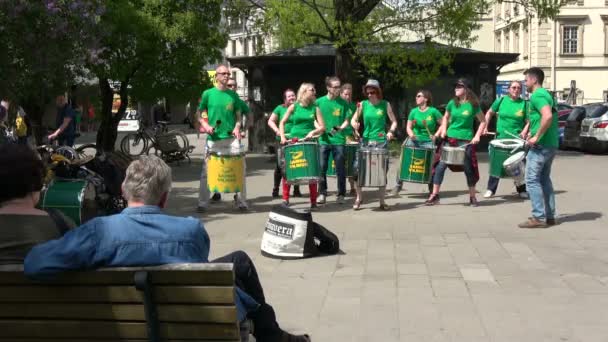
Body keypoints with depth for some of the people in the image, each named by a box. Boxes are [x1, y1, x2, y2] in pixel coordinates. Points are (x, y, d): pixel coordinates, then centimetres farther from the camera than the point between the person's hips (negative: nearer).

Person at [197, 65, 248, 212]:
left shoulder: (233, 95, 9)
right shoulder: (208, 94, 3)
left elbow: (238, 115, 14)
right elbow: (200, 115, 8)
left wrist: (237, 127, -5)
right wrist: (206, 125, -10)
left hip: (231, 138, 2)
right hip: (213, 139, -1)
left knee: (239, 169, 0)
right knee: (206, 171, 1)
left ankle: (241, 201, 10)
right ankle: (203, 203, 11)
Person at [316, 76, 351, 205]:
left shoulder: (342, 103, 2)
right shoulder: (319, 102, 2)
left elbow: (346, 120, 4)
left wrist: (341, 128, -16)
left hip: (339, 140, 0)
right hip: (323, 140, 0)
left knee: (340, 169, 3)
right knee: (321, 168, 3)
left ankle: (341, 194, 14)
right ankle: (322, 193, 16)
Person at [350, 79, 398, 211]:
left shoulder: (385, 104, 0)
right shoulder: (363, 104, 2)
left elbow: (394, 121, 3)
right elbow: (353, 119, 4)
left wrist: (391, 131, -16)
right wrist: (354, 124, -19)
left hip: (381, 142, -1)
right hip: (366, 141, 1)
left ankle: (382, 201, 14)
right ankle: (359, 198, 15)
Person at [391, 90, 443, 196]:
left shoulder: (433, 111, -4)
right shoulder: (414, 111, 5)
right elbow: (408, 126, 8)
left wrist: (436, 135, -10)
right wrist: (410, 134, -12)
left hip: (427, 142, -2)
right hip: (414, 140, 3)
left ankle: (432, 189, 8)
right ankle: (398, 185, 2)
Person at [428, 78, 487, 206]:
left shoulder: (473, 105, -5)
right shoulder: (452, 103, 3)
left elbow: (483, 121, 3)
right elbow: (446, 117, 19)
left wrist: (477, 136, -8)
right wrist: (443, 129, 3)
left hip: (466, 141, -3)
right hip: (450, 138, 3)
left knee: (469, 169, 4)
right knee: (440, 165, -4)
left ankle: (472, 197, 17)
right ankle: (435, 195, 4)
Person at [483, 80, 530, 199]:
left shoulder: (524, 103, 1)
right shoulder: (501, 100, 3)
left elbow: (529, 120, 4)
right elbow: (489, 113, 15)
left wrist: (525, 131, -14)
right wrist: (485, 127, 6)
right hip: (501, 137, 0)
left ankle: (522, 190, 16)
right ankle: (491, 189, 10)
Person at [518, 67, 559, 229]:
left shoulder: (537, 96, -14)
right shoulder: (546, 94, 17)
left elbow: (547, 116, -30)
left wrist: (537, 137, -23)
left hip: (541, 146, -10)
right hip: (551, 144, 10)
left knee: (532, 180, -6)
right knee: (544, 179, 16)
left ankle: (539, 217, -8)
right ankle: (549, 215, 18)